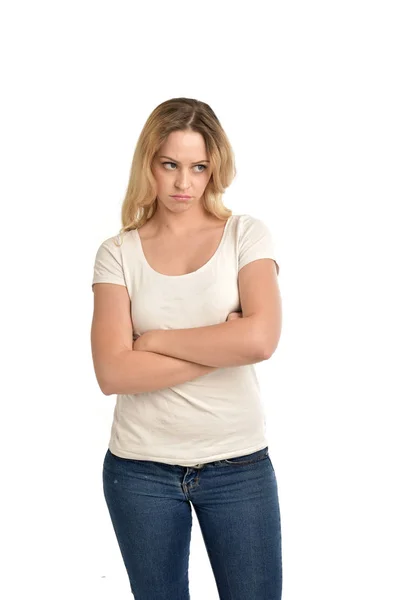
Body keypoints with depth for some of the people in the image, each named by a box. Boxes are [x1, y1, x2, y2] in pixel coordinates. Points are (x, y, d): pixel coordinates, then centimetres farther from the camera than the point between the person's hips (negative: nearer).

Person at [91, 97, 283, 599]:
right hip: (141, 469, 1)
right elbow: (113, 373, -13)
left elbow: (261, 338, -18)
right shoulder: (118, 253, -1)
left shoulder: (246, 235, -2)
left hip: (240, 463, 0)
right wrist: (221, 347, -15)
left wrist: (156, 339, -11)